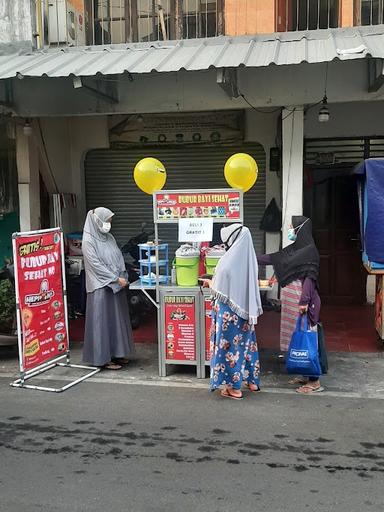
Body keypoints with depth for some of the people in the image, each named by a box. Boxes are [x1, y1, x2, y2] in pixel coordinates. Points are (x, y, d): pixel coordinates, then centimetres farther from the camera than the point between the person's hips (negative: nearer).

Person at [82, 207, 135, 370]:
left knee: (117, 318, 12)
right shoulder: (89, 240, -11)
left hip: (116, 286, 8)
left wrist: (123, 277, -4)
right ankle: (103, 357, 6)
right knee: (103, 320, -2)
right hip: (101, 288, -8)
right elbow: (96, 264, -17)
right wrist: (115, 279, -17)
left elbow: (119, 258, 11)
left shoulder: (109, 238, 11)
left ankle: (116, 353, 23)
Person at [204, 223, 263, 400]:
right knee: (246, 343, 18)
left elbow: (218, 290, -14)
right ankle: (252, 381, 30)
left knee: (230, 346, 4)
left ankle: (234, 387, 12)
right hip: (246, 311, 7)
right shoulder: (249, 258, 0)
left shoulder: (229, 261, -21)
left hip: (230, 312, -7)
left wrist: (210, 283, 7)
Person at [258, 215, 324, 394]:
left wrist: (304, 301, -25)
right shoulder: (294, 249, 12)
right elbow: (273, 258, 20)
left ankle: (315, 381, 4)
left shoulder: (310, 251, -13)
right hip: (292, 302, 9)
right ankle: (305, 375, 24)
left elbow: (309, 277, -20)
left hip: (303, 303, -9)